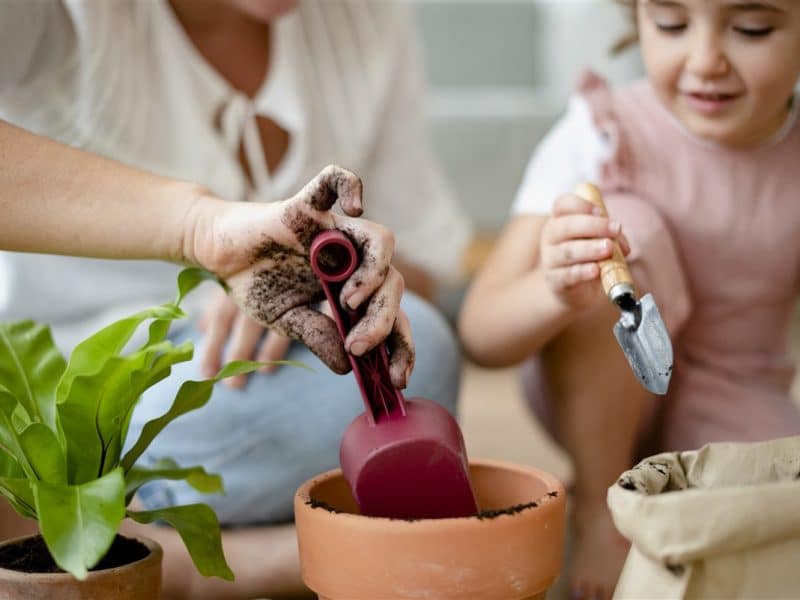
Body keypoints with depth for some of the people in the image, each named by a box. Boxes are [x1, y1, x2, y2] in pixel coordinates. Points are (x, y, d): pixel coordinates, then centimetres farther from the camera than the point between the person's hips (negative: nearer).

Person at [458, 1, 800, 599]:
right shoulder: (600, 136, -20)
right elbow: (482, 336, -27)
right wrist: (557, 291, -48)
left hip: (734, 401, 1)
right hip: (597, 396, -1)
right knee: (628, 229, -30)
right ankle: (599, 511, -13)